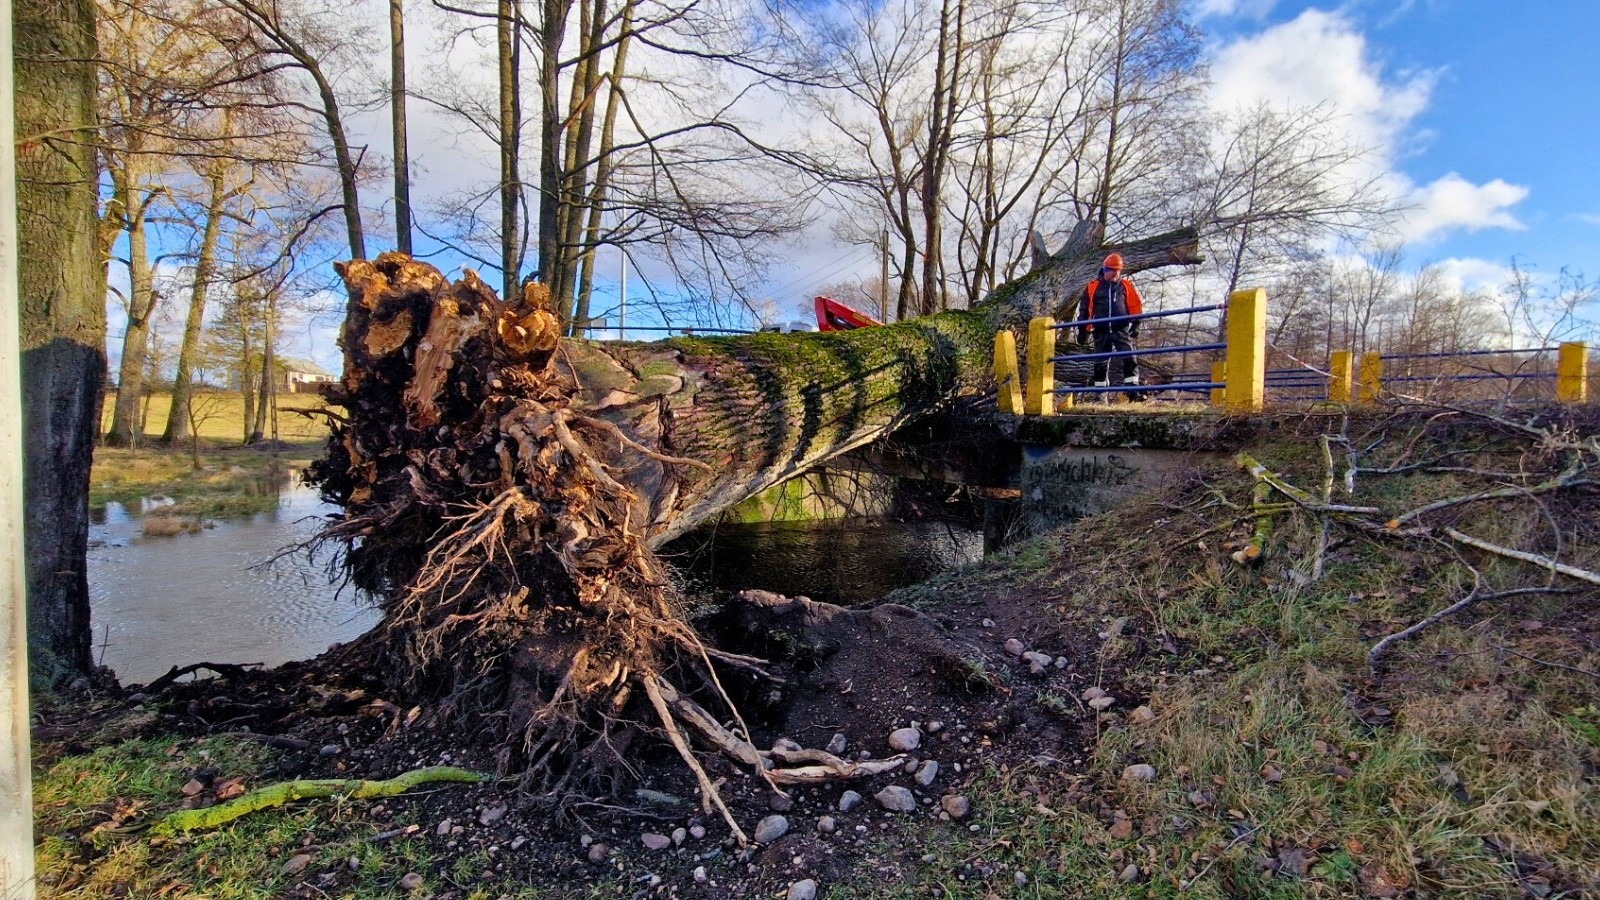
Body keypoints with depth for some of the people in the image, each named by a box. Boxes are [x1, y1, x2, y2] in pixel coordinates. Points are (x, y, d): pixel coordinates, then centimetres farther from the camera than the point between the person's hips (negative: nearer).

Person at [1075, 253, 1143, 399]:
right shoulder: (1092, 287, 5)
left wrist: (1135, 325, 1)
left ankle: (1132, 392, -10)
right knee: (1100, 364, 5)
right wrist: (1083, 331, 7)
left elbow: (1136, 306, 10)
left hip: (1122, 330, 0)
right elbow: (1084, 309, 9)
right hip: (1101, 332, 0)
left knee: (1129, 359, -11)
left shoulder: (1126, 286, 7)